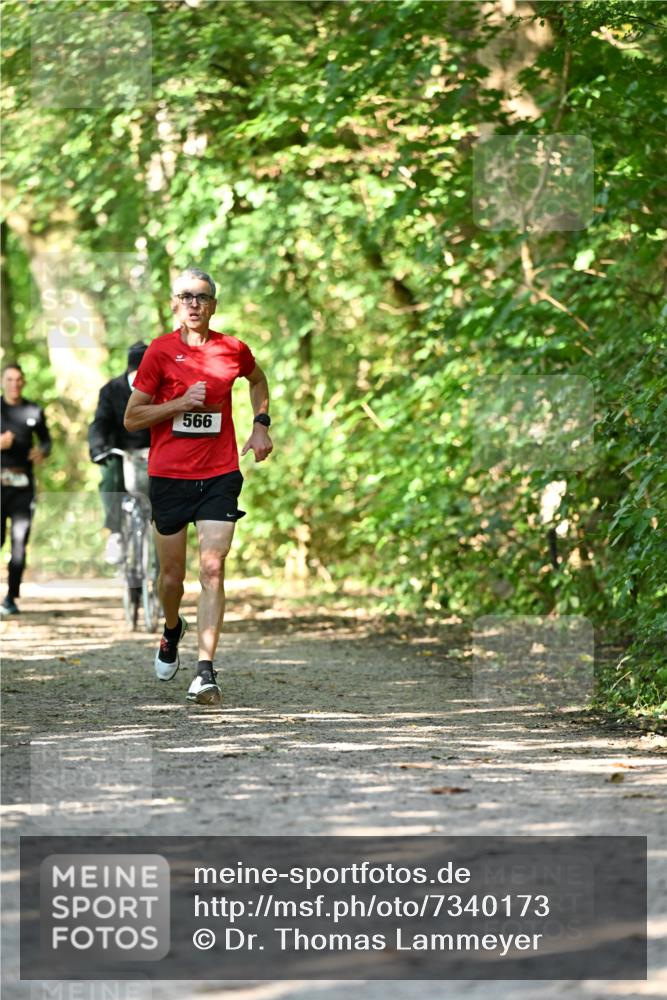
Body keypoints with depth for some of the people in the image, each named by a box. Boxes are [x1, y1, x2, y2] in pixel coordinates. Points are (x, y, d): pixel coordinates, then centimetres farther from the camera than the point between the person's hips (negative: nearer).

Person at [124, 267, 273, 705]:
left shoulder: (234, 350, 4)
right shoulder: (160, 351, -3)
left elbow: (258, 379, 28)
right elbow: (131, 417, -2)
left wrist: (261, 424, 15)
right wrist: (181, 403, -14)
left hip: (220, 476, 0)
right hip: (169, 476, 0)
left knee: (212, 569, -14)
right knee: (172, 574, 9)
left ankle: (206, 671, -16)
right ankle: (173, 630, 43)